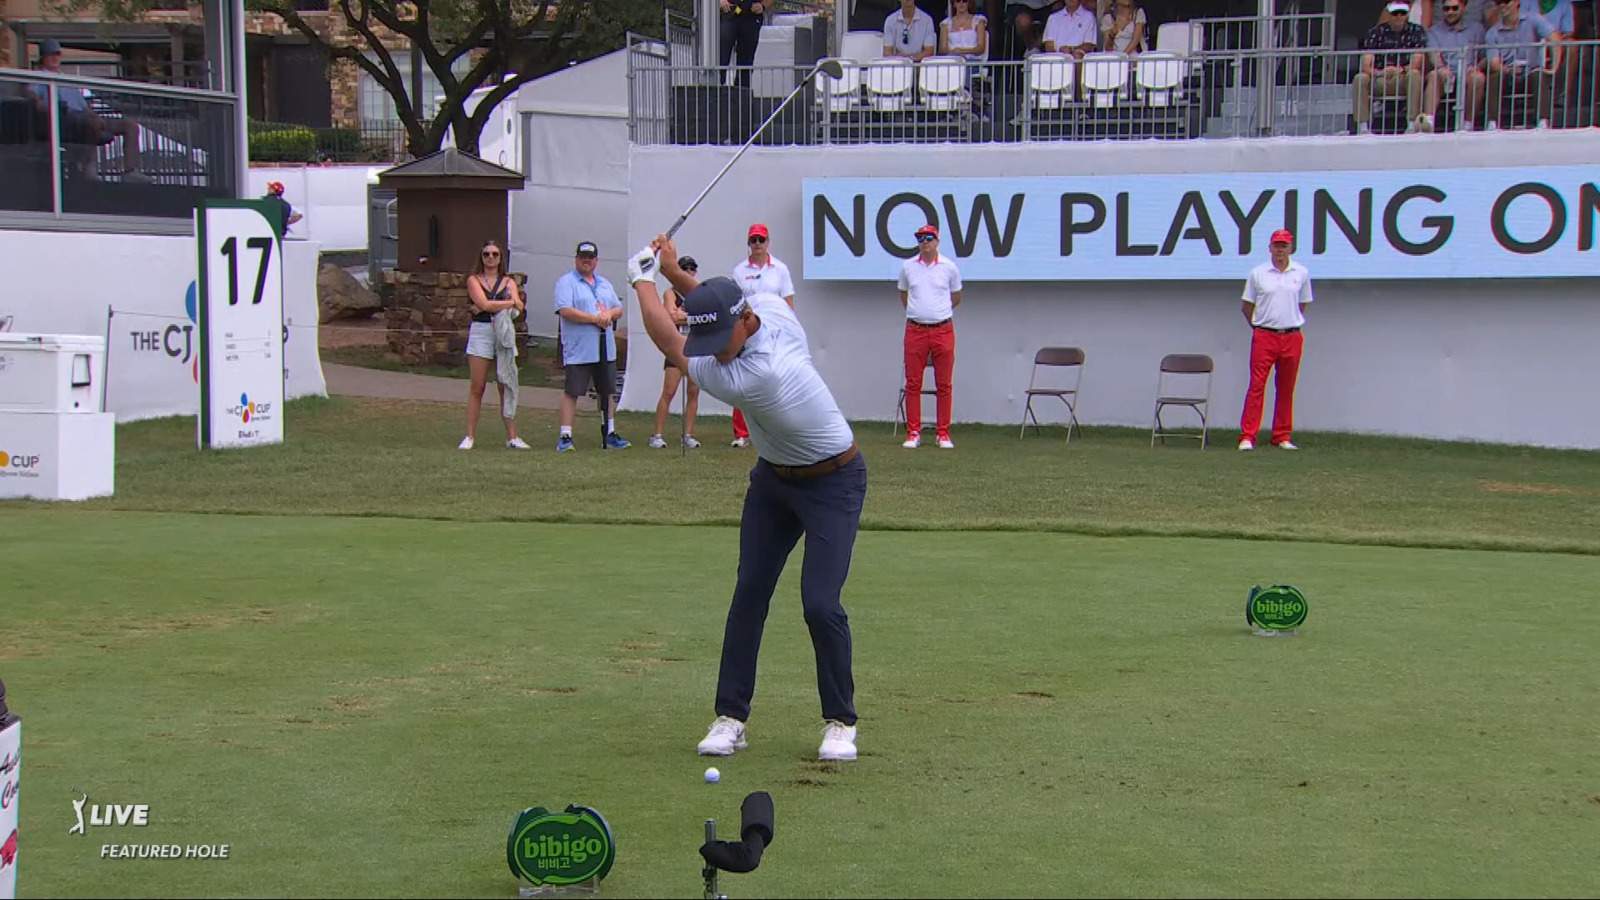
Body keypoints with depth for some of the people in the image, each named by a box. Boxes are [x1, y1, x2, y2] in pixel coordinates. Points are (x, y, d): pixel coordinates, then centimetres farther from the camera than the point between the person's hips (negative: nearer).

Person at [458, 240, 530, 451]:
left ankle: (512, 437, 2)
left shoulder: (509, 282, 13)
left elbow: (519, 307, -3)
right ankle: (470, 436, 0)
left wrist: (490, 307, -13)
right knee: (476, 388, -3)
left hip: (505, 332, 2)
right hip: (480, 332, -2)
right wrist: (509, 302, -3)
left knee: (506, 386, 0)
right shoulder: (474, 280, 7)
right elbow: (484, 304, -10)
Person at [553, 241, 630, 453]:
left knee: (605, 391, 12)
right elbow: (565, 311, -15)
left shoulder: (604, 284, 19)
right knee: (572, 391, -6)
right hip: (578, 350, -6)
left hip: (606, 349, 6)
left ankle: (609, 434, 21)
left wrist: (609, 314, -7)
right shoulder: (565, 283, -2)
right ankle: (565, 436, -5)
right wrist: (596, 318, -15)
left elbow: (619, 309, 18)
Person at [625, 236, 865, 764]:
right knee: (748, 592, 1)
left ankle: (840, 721, 3)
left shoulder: (747, 377, -36)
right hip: (773, 478, 9)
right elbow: (717, 308, 10)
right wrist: (675, 272, -6)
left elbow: (670, 347, -22)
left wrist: (643, 280, -9)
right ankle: (731, 717, 4)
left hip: (833, 484, -9)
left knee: (820, 604, -15)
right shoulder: (773, 308, -16)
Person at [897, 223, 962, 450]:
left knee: (943, 385, 2)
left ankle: (943, 434, 7)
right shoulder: (907, 267, 5)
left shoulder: (949, 267, 2)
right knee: (913, 384, 0)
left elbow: (956, 297, 16)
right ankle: (913, 433, 5)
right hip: (915, 331, 1)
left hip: (943, 331, -1)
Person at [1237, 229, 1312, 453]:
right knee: (1256, 386, -7)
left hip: (1292, 337, 2)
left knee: (1286, 390, 7)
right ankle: (1247, 437, -9)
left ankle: (1282, 437, 14)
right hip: (1264, 337, -2)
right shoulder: (1257, 273, 3)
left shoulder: (1301, 274, 7)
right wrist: (1257, 326, 9)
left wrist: (1292, 323, 13)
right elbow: (1245, 306, 10)